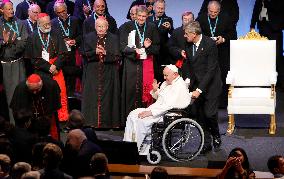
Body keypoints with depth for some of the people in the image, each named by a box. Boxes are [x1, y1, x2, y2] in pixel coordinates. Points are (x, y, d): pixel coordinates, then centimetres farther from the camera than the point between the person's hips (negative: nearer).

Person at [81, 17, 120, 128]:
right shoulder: (88, 38, 7)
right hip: (92, 72, 0)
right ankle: (91, 122, 4)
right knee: (92, 97, -1)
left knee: (107, 96, 0)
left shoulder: (113, 39, 4)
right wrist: (95, 52, -21)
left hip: (108, 73, 0)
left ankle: (106, 122, 6)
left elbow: (116, 56, -3)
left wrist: (105, 53, -21)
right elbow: (85, 54, -2)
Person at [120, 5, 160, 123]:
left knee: (147, 90, -4)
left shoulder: (152, 28, 9)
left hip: (147, 63, 2)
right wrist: (134, 50, -21)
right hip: (132, 63, -2)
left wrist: (148, 47, -11)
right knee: (131, 90, -5)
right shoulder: (127, 27, 3)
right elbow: (123, 46, -4)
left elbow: (157, 48, 10)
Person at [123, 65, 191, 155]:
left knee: (141, 120, -27)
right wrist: (155, 90, 5)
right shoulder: (166, 83, 15)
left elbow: (169, 105, -25)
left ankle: (137, 149, -16)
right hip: (156, 109, 10)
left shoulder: (180, 86, -16)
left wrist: (150, 112, -26)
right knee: (132, 115, -3)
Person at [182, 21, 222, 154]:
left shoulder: (210, 44, -19)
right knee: (197, 113, 3)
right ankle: (206, 143, 14)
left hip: (210, 84, -6)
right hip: (195, 84, 6)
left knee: (209, 113, -11)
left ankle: (215, 134, 19)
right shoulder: (188, 44, 1)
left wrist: (200, 89, -24)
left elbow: (211, 70, -21)